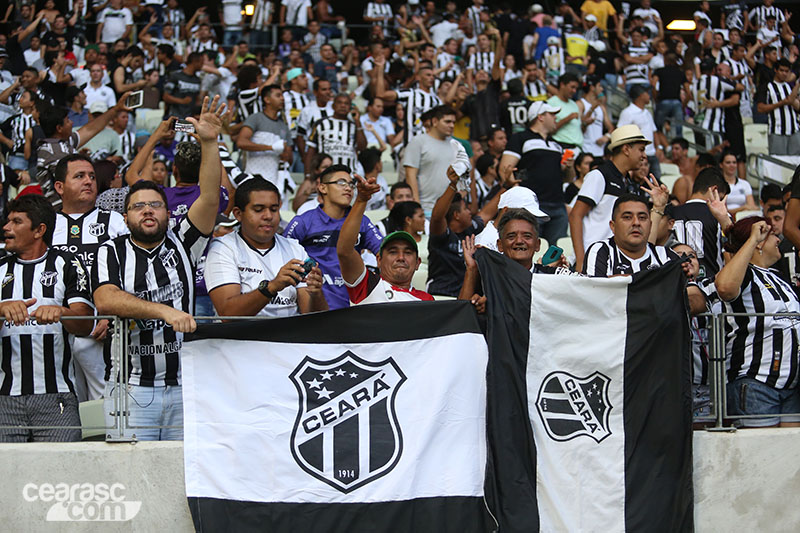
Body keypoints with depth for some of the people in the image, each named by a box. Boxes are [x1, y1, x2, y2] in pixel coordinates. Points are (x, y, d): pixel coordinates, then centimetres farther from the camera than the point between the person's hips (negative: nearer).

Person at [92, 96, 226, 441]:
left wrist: (209, 142, -14)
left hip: (183, 385, 2)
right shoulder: (112, 253, 4)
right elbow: (105, 300, -13)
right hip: (132, 385, -2)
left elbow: (210, 198, -3)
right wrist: (164, 311, -24)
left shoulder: (182, 244, 10)